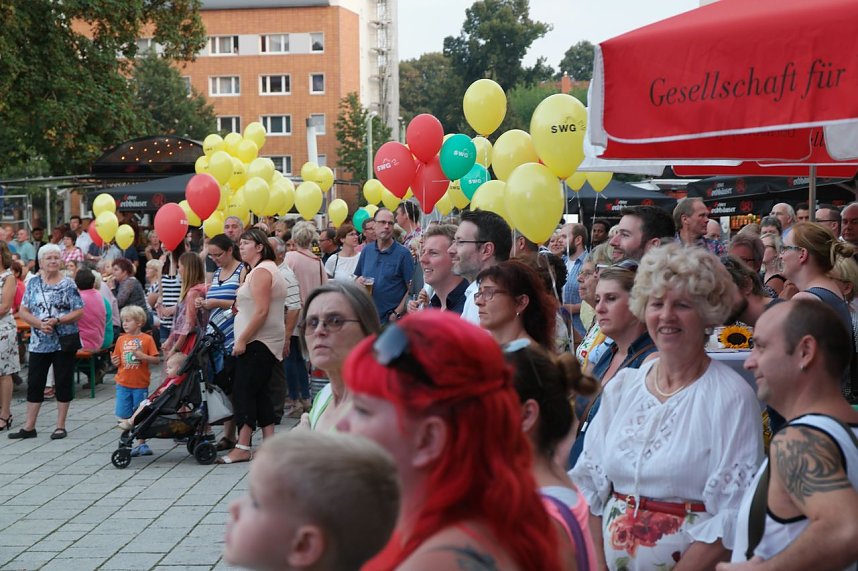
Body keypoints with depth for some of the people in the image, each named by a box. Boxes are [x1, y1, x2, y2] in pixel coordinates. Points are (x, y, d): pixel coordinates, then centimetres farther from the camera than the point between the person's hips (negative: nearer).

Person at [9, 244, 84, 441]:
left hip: (64, 342, -3)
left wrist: (57, 321, -20)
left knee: (63, 383, 3)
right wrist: (39, 324, -15)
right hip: (39, 343, 3)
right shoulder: (33, 283, 5)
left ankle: (60, 426, 12)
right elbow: (22, 311, 2)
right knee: (34, 383, 6)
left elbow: (79, 312, -7)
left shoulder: (68, 284, -3)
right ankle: (29, 426, 13)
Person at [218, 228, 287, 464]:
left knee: (243, 392, -10)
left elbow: (261, 311, -21)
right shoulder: (266, 269, 20)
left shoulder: (261, 272, -13)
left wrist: (242, 340, -19)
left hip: (258, 343, -11)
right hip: (262, 343, 11)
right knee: (258, 393, 11)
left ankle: (243, 447, -9)